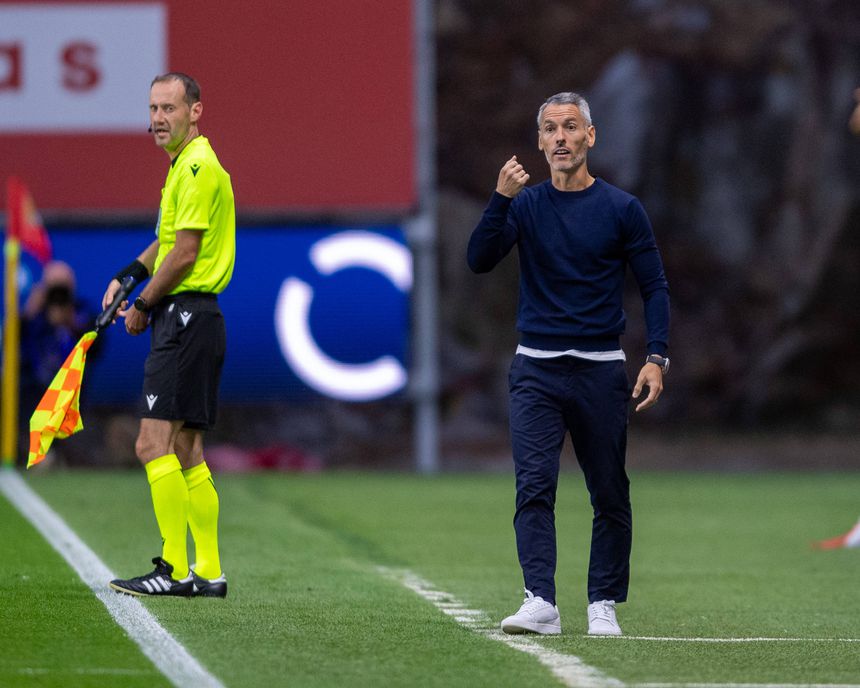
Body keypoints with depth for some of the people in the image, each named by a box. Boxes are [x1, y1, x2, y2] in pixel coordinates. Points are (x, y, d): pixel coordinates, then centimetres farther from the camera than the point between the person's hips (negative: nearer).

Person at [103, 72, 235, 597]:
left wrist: (143, 306, -7)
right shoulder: (186, 165, 18)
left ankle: (175, 570, -15)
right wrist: (128, 275, 14)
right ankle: (209, 572, 12)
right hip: (189, 318, 11)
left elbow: (185, 253, -18)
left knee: (154, 444, -13)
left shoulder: (198, 168, -14)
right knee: (186, 452, 11)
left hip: (186, 314, -11)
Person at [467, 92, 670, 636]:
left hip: (601, 371, 0)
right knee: (534, 487, -12)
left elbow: (654, 286, 3)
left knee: (610, 496, 3)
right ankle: (541, 603, -18)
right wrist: (501, 199, -20)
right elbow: (480, 260, -7)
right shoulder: (525, 205, 6)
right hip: (536, 368, 0)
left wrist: (656, 357, -9)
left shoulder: (622, 209, 2)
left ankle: (603, 605, 12)